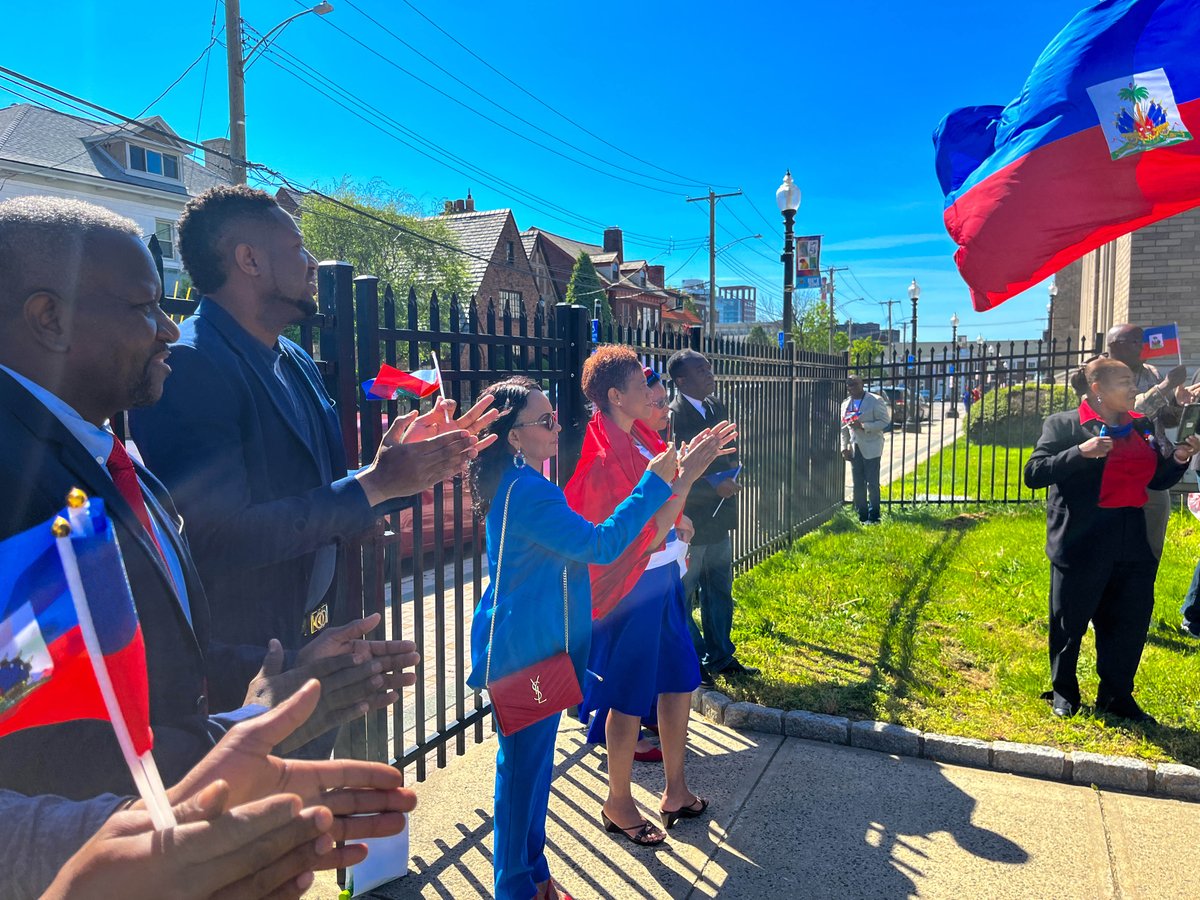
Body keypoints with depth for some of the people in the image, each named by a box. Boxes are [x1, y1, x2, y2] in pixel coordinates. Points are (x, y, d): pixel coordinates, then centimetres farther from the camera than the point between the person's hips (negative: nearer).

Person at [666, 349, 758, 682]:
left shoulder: (718, 409, 7)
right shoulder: (671, 417, -19)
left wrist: (731, 466, 0)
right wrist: (715, 487, -24)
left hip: (718, 519, 8)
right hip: (687, 523, -8)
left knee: (720, 593, 19)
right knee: (682, 596, 9)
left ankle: (720, 657, 35)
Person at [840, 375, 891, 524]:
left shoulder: (876, 401, -7)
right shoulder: (846, 404, 11)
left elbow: (885, 422, -11)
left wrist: (863, 426, -20)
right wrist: (844, 447, 5)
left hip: (871, 449, -6)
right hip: (854, 449, 6)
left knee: (872, 484, -2)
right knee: (858, 484, 7)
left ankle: (873, 517, 6)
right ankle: (862, 516, 14)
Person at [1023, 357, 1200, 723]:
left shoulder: (1141, 427, 11)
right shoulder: (1064, 425, -7)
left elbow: (1158, 480, 18)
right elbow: (1033, 474, -15)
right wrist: (1080, 452, -26)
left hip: (1132, 540, 5)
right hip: (1082, 541, -5)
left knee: (1131, 621, 10)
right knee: (1070, 621, 8)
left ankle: (1116, 695, 28)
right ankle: (1063, 691, 28)